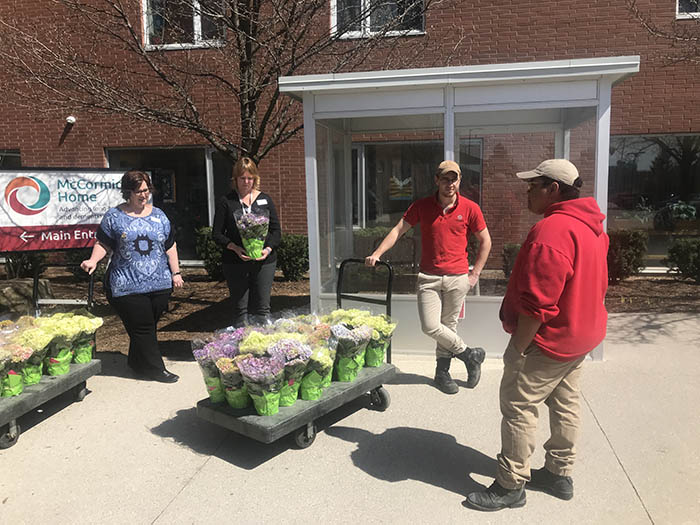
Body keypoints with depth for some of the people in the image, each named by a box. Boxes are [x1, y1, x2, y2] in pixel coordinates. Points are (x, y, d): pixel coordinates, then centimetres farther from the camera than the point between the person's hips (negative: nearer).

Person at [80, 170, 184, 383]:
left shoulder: (158, 216, 12)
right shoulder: (114, 216, 3)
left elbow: (170, 247, 14)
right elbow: (103, 244, 4)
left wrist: (176, 272, 10)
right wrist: (93, 260, -15)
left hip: (160, 284, 4)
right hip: (127, 286, -3)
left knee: (149, 327, 10)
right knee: (142, 328, -4)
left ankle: (137, 362, 28)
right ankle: (155, 368, 7)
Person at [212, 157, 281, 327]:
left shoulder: (265, 199, 11)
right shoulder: (226, 201, 4)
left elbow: (276, 230, 10)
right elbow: (217, 234, 1)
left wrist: (268, 249, -9)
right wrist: (235, 248, -15)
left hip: (264, 262, 2)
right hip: (235, 263, -1)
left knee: (262, 308, 3)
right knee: (240, 310, 2)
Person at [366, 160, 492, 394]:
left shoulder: (470, 208, 0)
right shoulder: (421, 206, 2)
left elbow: (485, 241, 8)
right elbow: (398, 230, 2)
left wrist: (475, 273, 4)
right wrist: (377, 253, -9)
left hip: (457, 277, -1)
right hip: (428, 277, 1)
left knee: (448, 326, 7)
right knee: (430, 327, -7)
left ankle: (442, 372, 25)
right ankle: (470, 355, 14)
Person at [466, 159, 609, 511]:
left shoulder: (552, 230, -25)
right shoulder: (591, 226, 9)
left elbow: (538, 302, -28)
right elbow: (596, 284, 17)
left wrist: (518, 346, -20)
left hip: (548, 340, -10)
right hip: (581, 335, 10)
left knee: (518, 406, 0)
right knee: (565, 403, 18)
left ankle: (511, 486, 11)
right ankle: (559, 475, 33)